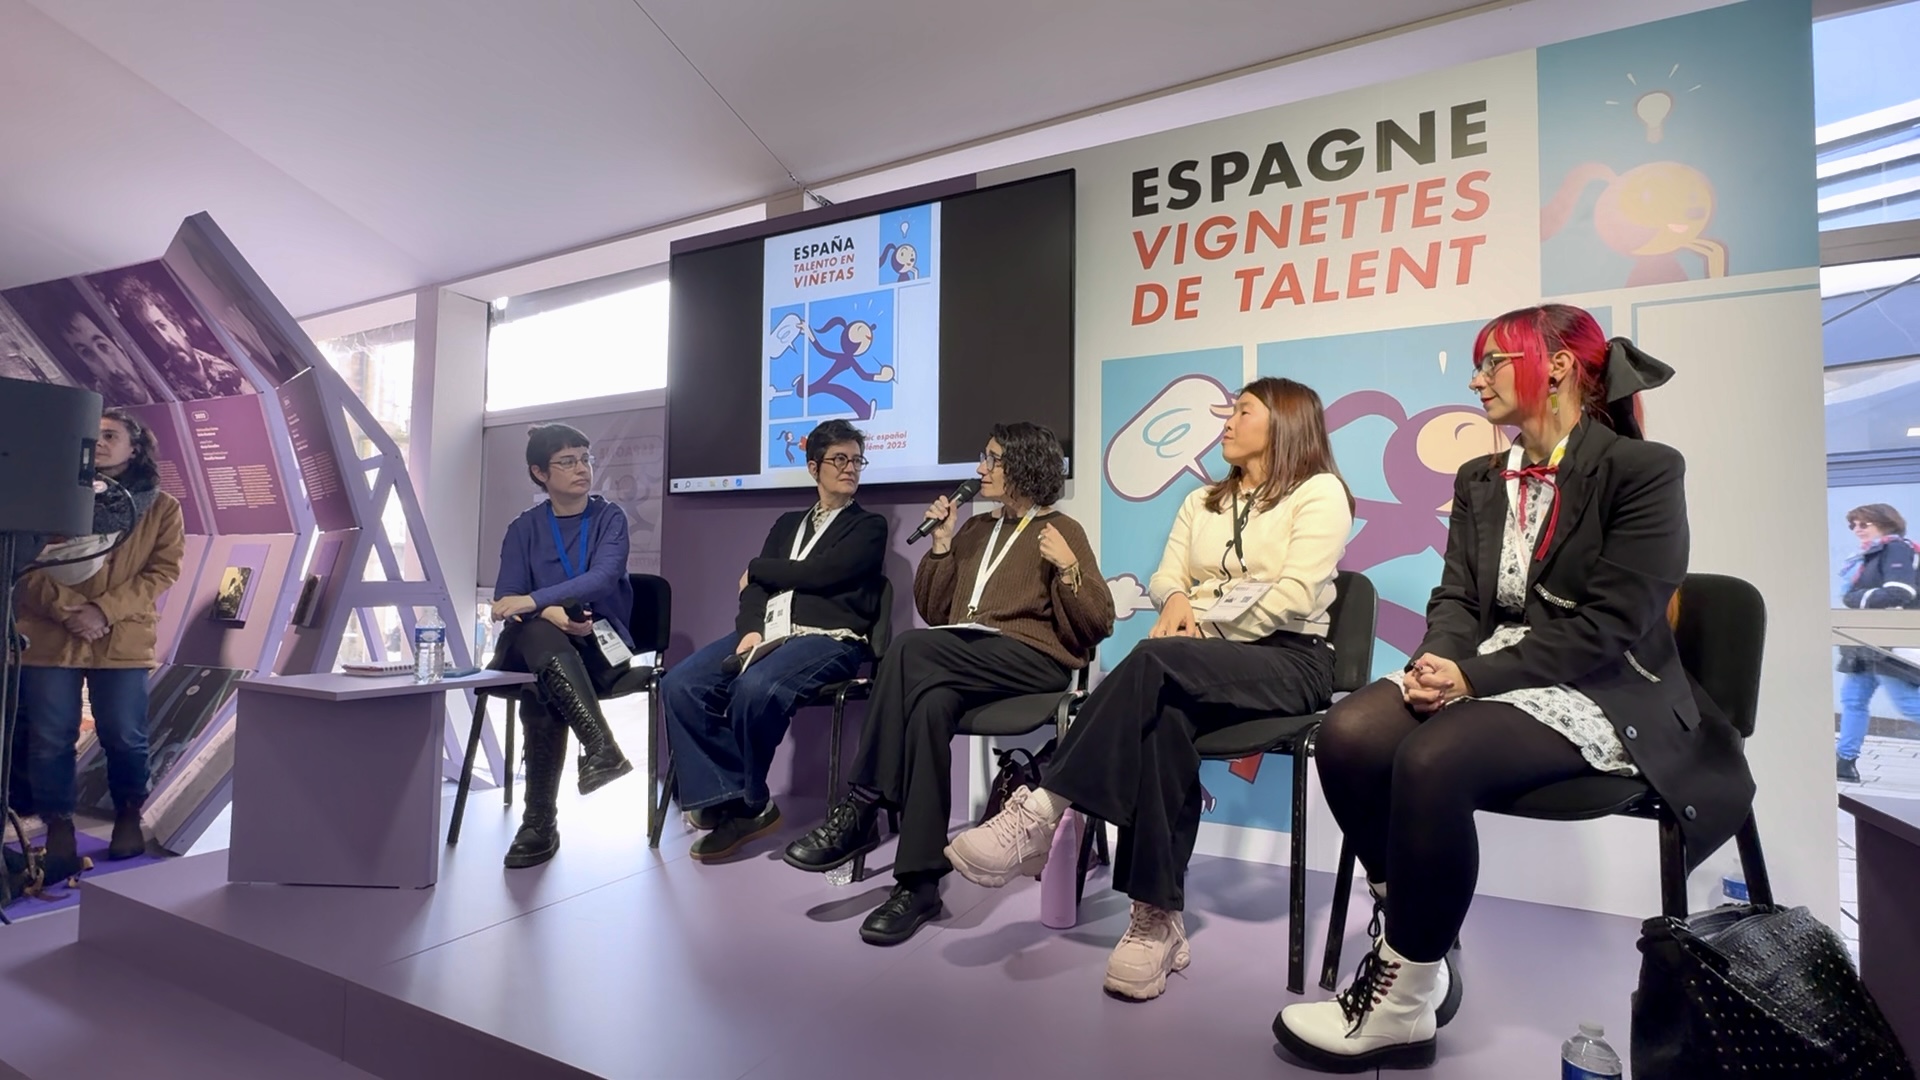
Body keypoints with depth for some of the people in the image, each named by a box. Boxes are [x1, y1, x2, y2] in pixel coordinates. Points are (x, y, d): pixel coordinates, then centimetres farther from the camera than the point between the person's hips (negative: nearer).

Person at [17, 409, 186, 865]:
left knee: (123, 736, 3)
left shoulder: (162, 507, 6)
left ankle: (128, 815, 22)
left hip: (122, 640, -1)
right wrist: (68, 609, -15)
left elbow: (163, 572, -3)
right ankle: (58, 821, 22)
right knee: (50, 738, 5)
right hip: (50, 636, 1)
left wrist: (103, 610, -15)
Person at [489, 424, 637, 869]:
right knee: (540, 633, -37)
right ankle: (602, 748, -46)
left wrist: (533, 600, -25)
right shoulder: (524, 527, 9)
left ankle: (540, 823, -25)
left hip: (600, 645, -1)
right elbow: (506, 601, -3)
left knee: (542, 699, -33)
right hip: (536, 647, 1)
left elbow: (602, 579, -15)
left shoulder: (609, 518, 4)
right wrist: (549, 613, -24)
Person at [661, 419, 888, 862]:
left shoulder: (869, 526, 9)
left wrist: (757, 570, 8)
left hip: (829, 639, -5)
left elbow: (817, 573, -7)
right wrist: (750, 630, -9)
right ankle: (730, 801, -12)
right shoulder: (787, 523, 25)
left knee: (755, 688, -35)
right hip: (769, 632, 6)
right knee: (680, 685, -19)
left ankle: (750, 803, -10)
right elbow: (756, 587, 12)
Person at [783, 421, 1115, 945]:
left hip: (1034, 659, -5)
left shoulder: (1061, 531, 7)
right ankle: (919, 883, -31)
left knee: (909, 648, -31)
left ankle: (861, 808, -24)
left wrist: (1067, 566, -17)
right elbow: (933, 612, 19)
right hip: (964, 660, 5)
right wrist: (942, 543, 8)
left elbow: (1098, 625, -2)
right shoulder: (975, 530, 24)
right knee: (930, 703, -32)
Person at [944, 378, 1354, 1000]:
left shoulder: (1320, 493, 4)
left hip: (1287, 659, -4)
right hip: (1203, 661, 4)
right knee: (1166, 714, -33)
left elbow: (1294, 596, -10)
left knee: (1156, 660, -35)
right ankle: (1158, 920, -30)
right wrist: (1179, 601, -13)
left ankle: (1042, 810, -33)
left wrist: (1204, 628, -15)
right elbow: (1163, 579, 11)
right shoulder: (1202, 502, 23)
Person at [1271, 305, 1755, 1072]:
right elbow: (1458, 596, 8)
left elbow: (1609, 626, -15)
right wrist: (1439, 659, -15)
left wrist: (1475, 675, -23)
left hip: (1604, 693, -6)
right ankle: (1410, 951, -6)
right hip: (1489, 674, 6)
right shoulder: (1479, 481, 14)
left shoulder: (1644, 470, -6)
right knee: (1348, 734, -23)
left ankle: (1407, 1001, -16)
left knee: (1433, 759, -34)